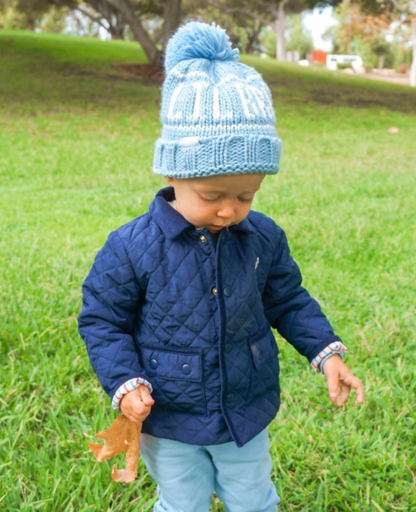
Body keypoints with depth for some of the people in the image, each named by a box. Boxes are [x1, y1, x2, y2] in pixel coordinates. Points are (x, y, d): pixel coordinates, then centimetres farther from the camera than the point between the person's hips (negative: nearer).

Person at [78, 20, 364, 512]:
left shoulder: (264, 237, -11)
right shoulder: (132, 248, -22)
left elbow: (287, 300, 4)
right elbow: (101, 319, -10)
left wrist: (326, 351, -8)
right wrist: (124, 381, -22)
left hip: (247, 412, 3)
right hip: (169, 422, -2)